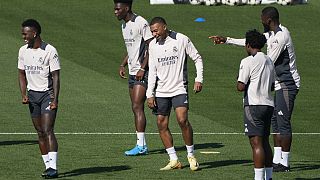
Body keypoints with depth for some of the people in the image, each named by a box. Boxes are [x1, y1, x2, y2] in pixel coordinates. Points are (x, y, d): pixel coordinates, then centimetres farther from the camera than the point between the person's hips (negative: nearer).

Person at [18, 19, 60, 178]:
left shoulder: (50, 51, -11)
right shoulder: (23, 51, 6)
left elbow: (56, 76, -11)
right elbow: (22, 74, 15)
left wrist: (55, 99, -18)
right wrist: (23, 95, 1)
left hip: (48, 93, -6)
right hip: (32, 94, 6)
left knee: (48, 130, -16)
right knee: (40, 132, 5)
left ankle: (53, 167, -21)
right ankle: (48, 165, 11)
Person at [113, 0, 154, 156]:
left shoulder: (141, 23, -13)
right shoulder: (124, 25, 15)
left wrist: (142, 69, -20)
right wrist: (123, 65, 13)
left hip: (142, 73, -9)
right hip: (132, 73, 9)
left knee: (137, 107, -13)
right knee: (136, 108, 7)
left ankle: (140, 145, -14)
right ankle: (142, 145, 10)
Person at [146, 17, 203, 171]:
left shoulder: (181, 40, -5)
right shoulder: (153, 45, 6)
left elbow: (197, 59, 3)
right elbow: (152, 71, 8)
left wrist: (199, 79, -8)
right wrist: (150, 94, 3)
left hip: (179, 89, -4)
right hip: (161, 91, 4)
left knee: (182, 120, -18)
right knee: (162, 125, 0)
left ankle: (191, 155, -1)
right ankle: (174, 160, 7)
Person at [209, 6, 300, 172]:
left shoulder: (281, 36, -20)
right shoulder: (271, 34, 13)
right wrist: (226, 40, 26)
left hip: (287, 84, -11)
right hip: (279, 84, 11)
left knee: (283, 122, -9)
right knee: (275, 121, 11)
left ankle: (284, 163, -7)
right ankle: (277, 160, 14)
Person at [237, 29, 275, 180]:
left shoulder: (248, 62, -10)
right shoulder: (269, 61, 14)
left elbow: (241, 87, -12)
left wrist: (238, 83, 8)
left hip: (254, 105, -8)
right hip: (268, 104, 8)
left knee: (256, 143, -10)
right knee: (265, 142, 15)